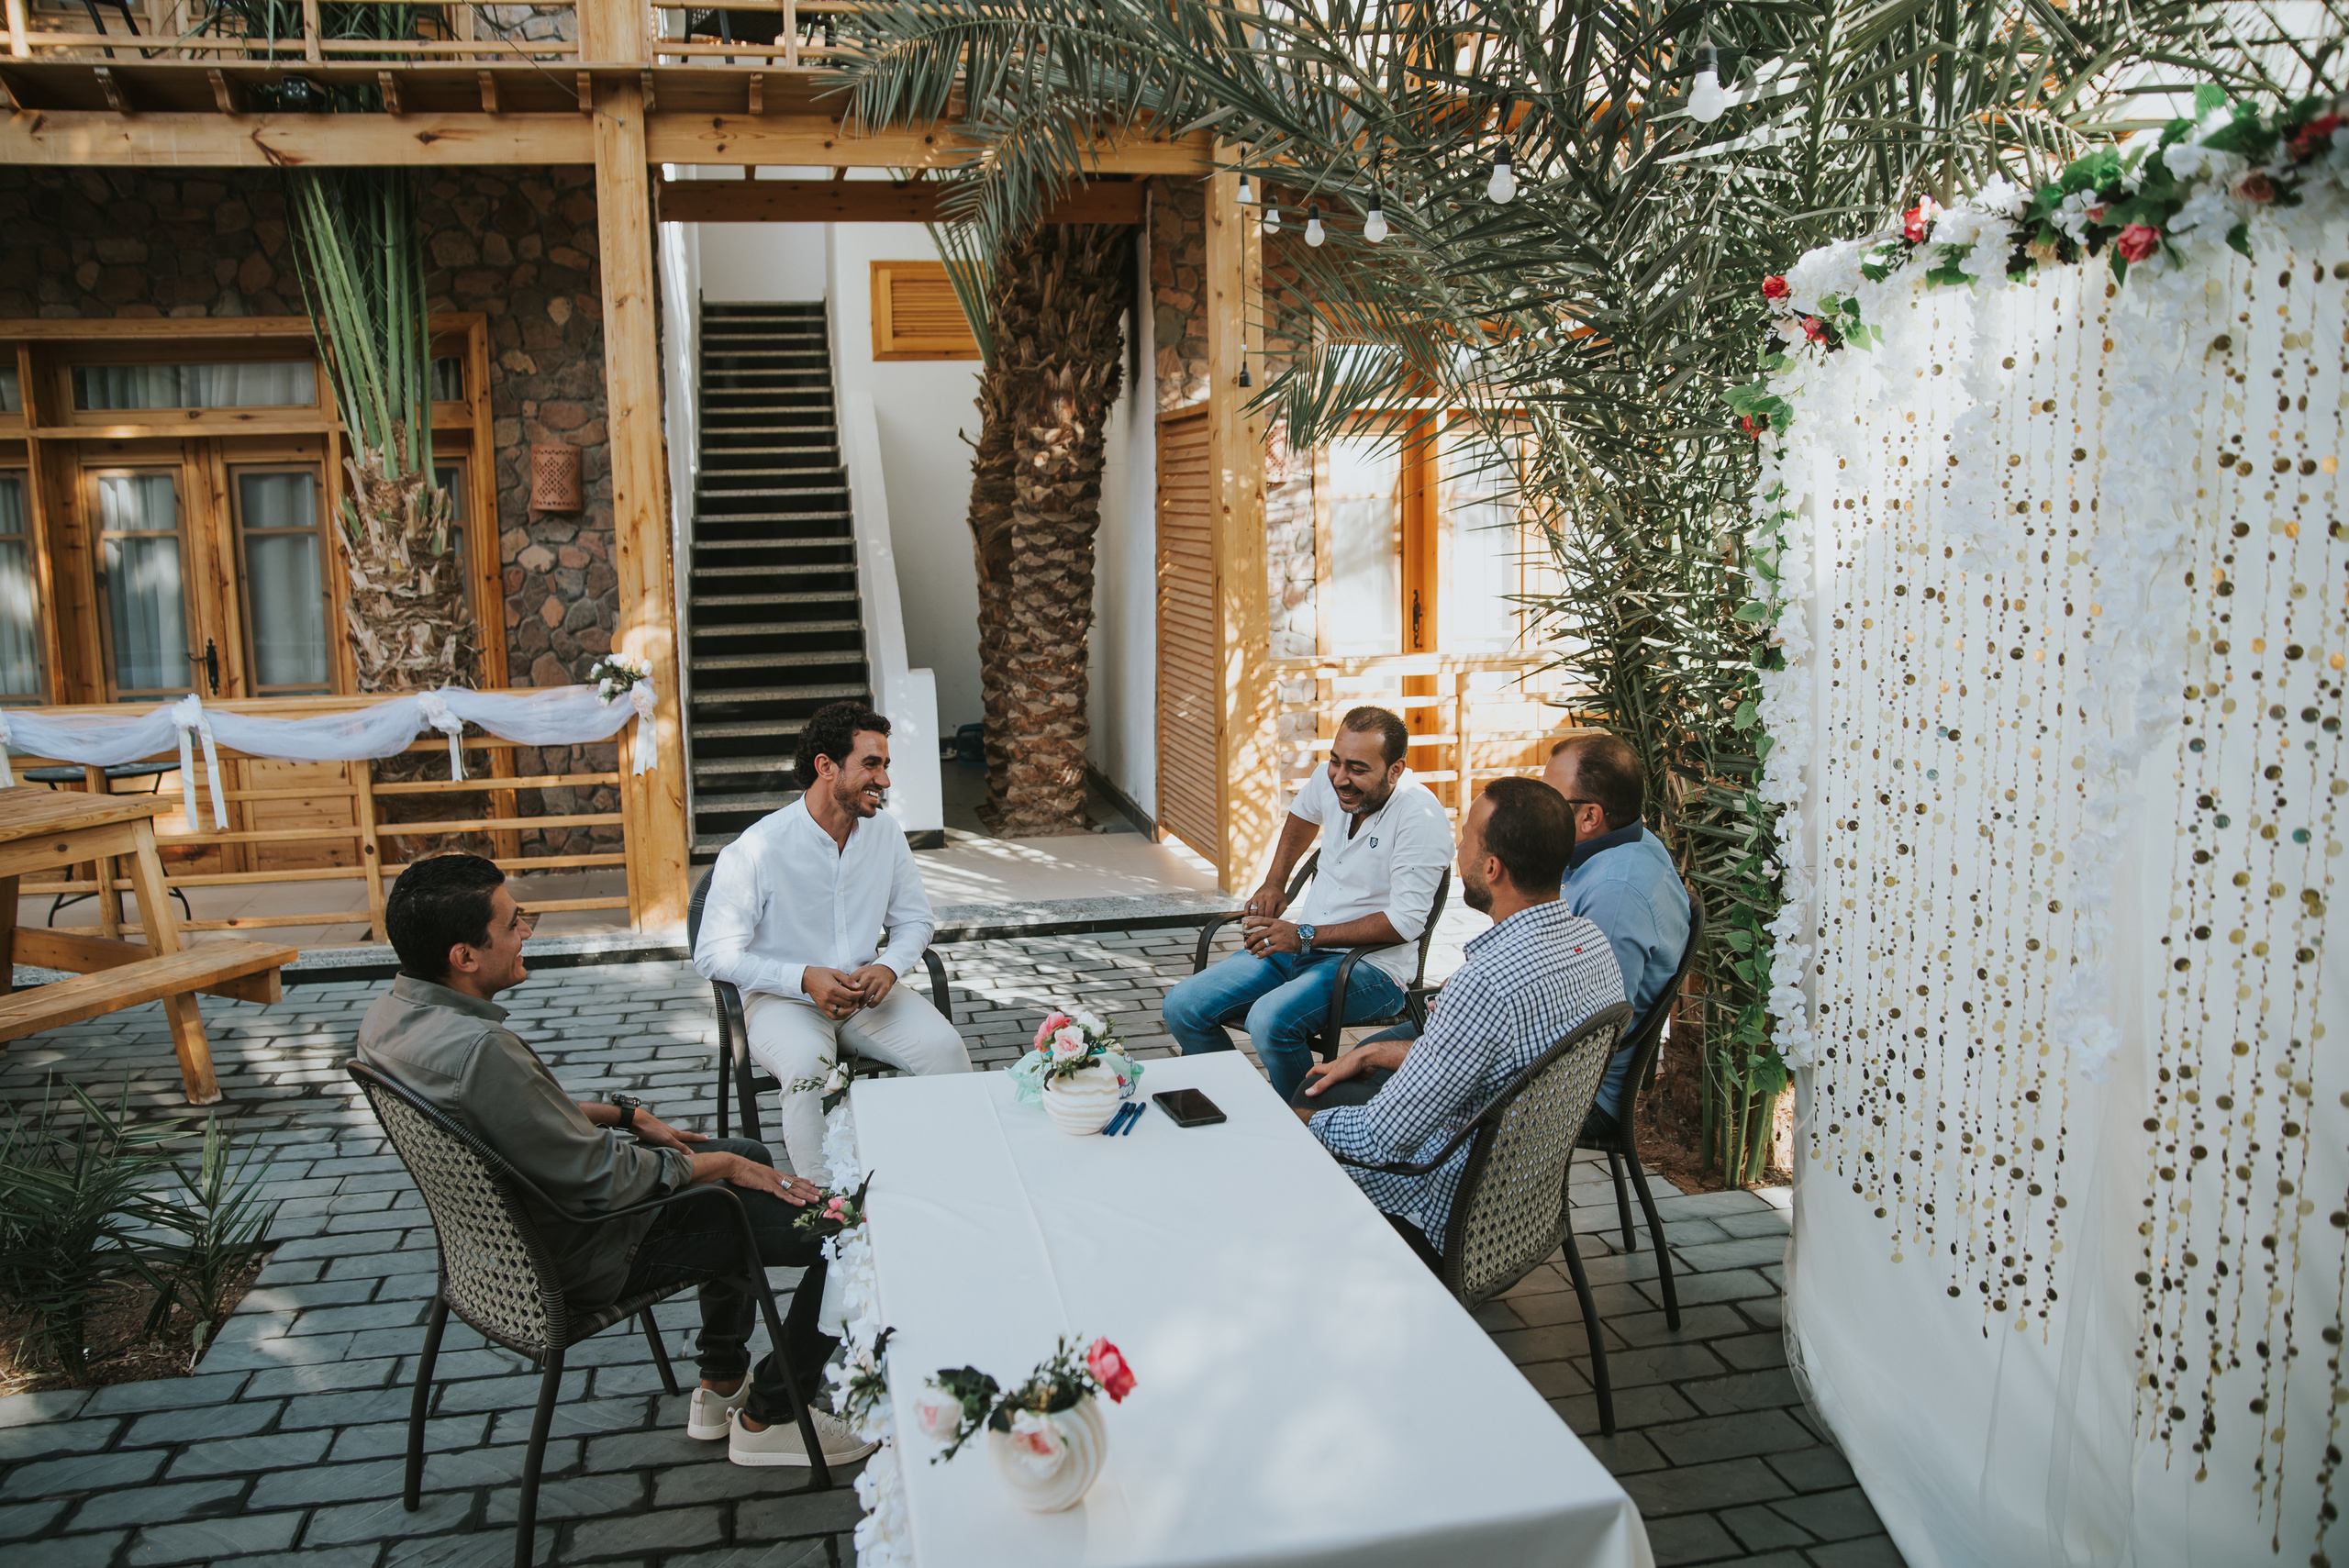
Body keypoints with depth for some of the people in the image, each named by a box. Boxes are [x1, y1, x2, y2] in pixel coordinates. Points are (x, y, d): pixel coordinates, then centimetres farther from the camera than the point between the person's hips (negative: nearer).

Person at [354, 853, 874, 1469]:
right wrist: (720, 1165, -13)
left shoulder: (392, 1011, -4)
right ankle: (769, 1418, 13)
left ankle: (720, 1384, 34)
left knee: (748, 1155, 28)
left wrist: (624, 1114, 7)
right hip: (587, 1256, -10)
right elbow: (598, 1177, -27)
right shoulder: (479, 1050, -35)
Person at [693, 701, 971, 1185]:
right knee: (806, 1063, -36)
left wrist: (888, 967, -11)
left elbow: (915, 920, 11)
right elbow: (715, 954, -14)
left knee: (945, 1046, -21)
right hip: (783, 998, -4)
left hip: (864, 988, 4)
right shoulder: (758, 849, -16)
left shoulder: (885, 832, 0)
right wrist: (805, 979, -25)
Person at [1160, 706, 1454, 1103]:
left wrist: (1305, 936, -22)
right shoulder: (1329, 780, 0)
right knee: (1183, 1007, -7)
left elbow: (1407, 921, -24)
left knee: (1270, 1020, -34)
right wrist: (1273, 884, 17)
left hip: (1373, 965, -7)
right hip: (1298, 943, 7)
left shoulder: (1420, 818, -20)